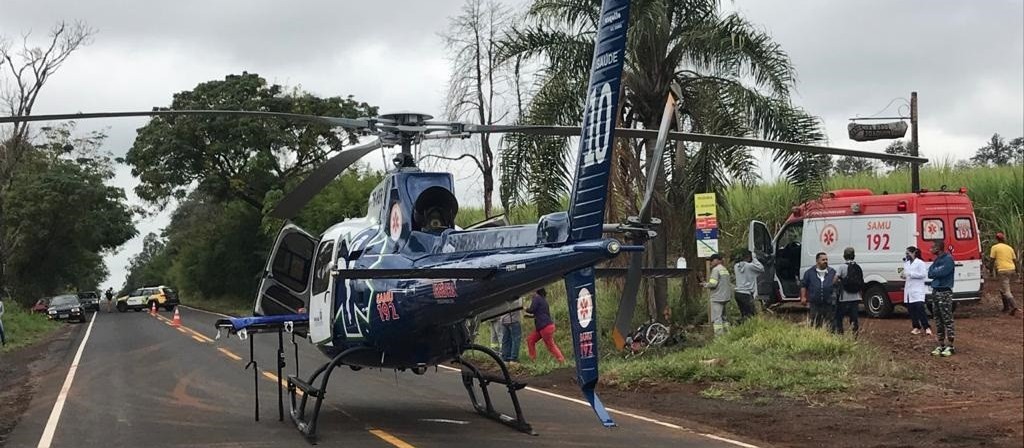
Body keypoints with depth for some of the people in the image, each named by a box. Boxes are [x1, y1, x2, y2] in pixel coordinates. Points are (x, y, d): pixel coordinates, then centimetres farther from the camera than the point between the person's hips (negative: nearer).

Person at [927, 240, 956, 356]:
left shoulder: (948, 259, -11)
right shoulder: (937, 260, 16)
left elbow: (941, 272, -20)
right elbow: (930, 273, 10)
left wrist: (933, 272, -3)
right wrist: (936, 272, -7)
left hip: (945, 292, -9)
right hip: (935, 291, 9)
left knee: (947, 320, -6)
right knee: (938, 320, 10)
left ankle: (950, 346, -5)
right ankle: (941, 345, 15)